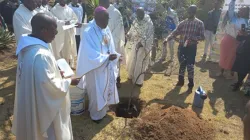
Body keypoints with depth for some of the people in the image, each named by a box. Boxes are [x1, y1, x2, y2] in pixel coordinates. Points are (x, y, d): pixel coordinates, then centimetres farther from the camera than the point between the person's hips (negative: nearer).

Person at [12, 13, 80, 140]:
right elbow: (49, 86, -27)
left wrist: (55, 72, 8)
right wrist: (68, 81, -14)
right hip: (42, 106, -9)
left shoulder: (27, 46, -4)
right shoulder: (41, 55, -33)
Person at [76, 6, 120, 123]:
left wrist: (113, 55, -7)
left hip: (107, 67, 7)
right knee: (97, 92, 9)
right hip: (95, 69, -7)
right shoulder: (88, 32, -22)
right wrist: (107, 57, -29)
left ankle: (104, 109, 44)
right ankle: (96, 115, 31)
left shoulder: (107, 29, 1)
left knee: (107, 89, 20)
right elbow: (90, 55, -25)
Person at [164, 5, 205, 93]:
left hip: (191, 48, -3)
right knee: (182, 65, 13)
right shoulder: (183, 23, 6)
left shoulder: (199, 23, -2)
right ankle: (180, 81, 33)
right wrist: (167, 39, -12)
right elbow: (175, 33, 4)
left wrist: (192, 38, -23)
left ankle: (190, 85, 16)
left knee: (190, 67, 0)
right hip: (181, 47, 3)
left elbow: (202, 37, -5)